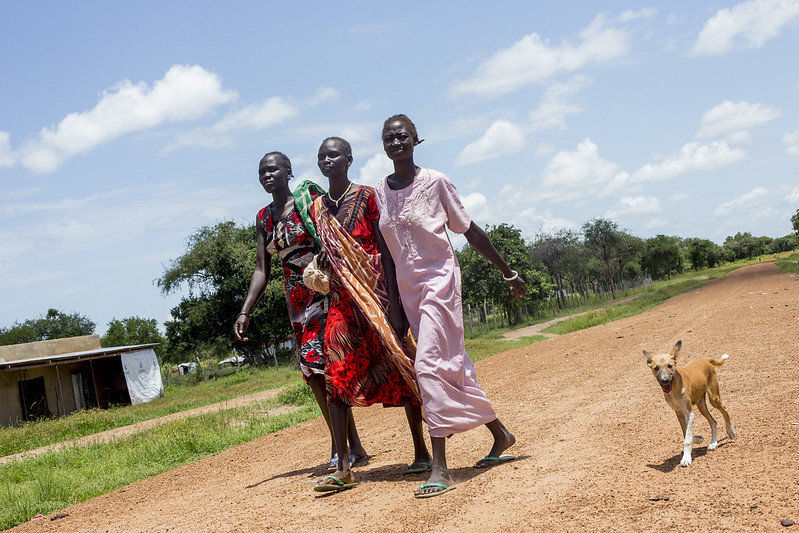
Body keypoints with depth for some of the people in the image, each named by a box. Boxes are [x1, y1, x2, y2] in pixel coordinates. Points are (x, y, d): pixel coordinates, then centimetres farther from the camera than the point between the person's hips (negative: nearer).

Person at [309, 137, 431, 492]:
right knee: (336, 378, -6)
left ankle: (421, 453, 16)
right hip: (342, 302, 5)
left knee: (398, 372, 2)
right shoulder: (317, 209, 12)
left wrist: (394, 304, -14)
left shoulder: (367, 196, -3)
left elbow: (385, 250, -8)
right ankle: (343, 468, -6)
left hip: (375, 295, -4)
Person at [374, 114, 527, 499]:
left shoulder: (435, 182, -6)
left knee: (429, 364, -17)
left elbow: (470, 231, -1)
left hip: (439, 278, -5)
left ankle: (440, 467, -16)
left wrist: (507, 271, 4)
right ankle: (500, 434, 29)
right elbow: (384, 248, 12)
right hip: (407, 287, 6)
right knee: (452, 365, 12)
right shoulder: (378, 192, 7)